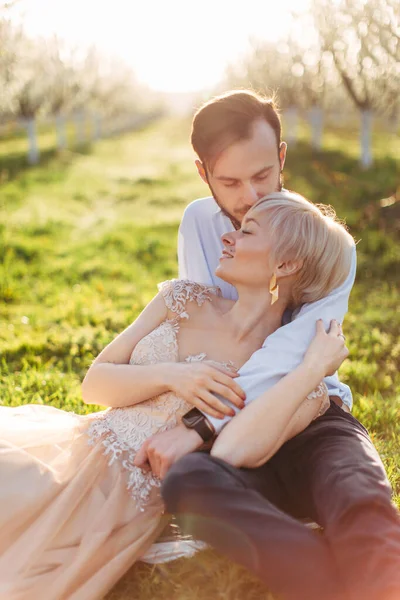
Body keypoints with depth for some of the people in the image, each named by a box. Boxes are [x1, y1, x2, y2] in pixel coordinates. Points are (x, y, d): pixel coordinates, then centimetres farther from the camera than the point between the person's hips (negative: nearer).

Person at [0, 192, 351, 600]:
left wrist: (314, 368, -18)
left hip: (127, 504, -4)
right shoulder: (186, 301, 5)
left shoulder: (297, 382, -6)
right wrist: (170, 375, -13)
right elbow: (93, 382, 5)